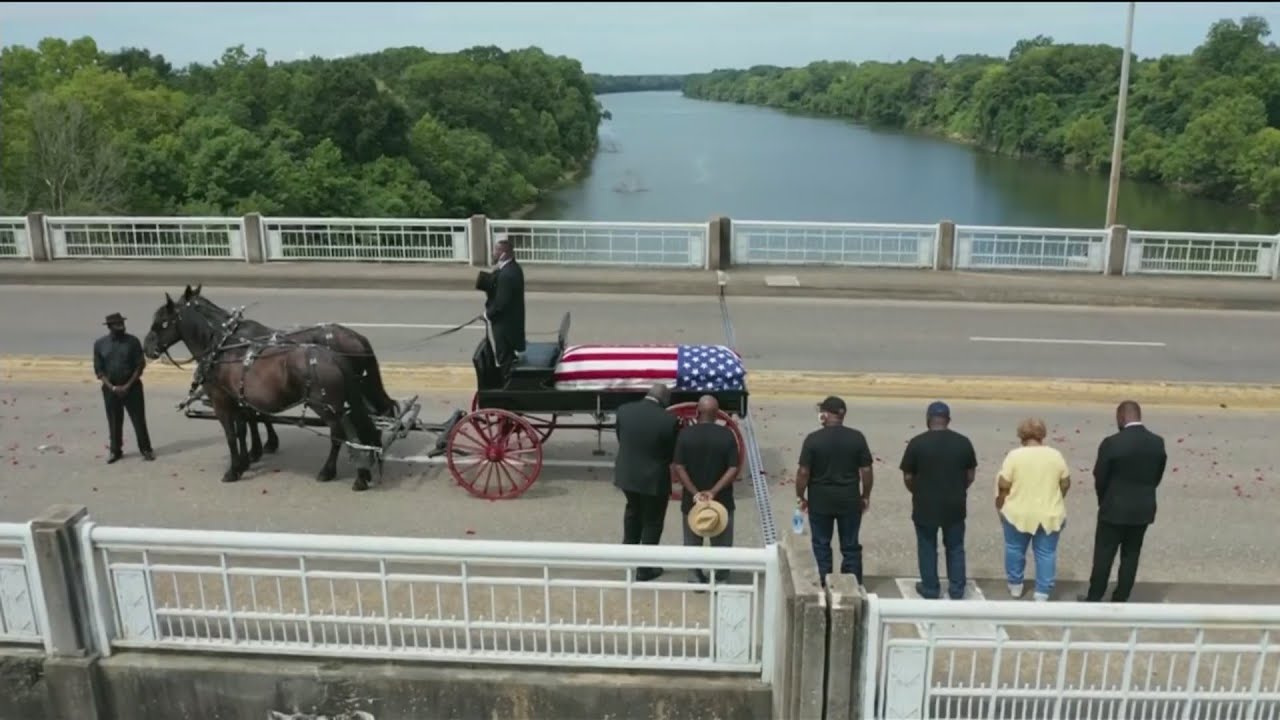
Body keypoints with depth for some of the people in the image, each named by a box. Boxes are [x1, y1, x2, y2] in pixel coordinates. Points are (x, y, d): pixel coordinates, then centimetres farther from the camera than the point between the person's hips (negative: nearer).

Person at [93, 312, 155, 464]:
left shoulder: (132, 341, -6)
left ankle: (145, 449, 13)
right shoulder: (99, 344, -2)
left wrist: (128, 385, -12)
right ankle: (115, 451, 24)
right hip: (110, 388, 1)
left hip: (132, 387, -1)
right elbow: (98, 369, 0)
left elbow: (140, 365, -6)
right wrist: (112, 387, -11)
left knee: (139, 419, 2)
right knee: (114, 422, 11)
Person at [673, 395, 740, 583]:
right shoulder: (727, 435, -11)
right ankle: (720, 580, 20)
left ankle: (696, 578, 24)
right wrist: (714, 491, -16)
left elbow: (679, 468, -13)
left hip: (692, 499, 1)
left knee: (693, 541, 17)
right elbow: (733, 469, -15)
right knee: (721, 543, 14)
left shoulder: (685, 434, -10)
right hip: (721, 499, 0)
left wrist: (694, 492, -13)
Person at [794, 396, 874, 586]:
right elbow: (866, 471, -2)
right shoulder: (857, 438, -5)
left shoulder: (813, 439, -11)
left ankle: (824, 586, 17)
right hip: (849, 500, 2)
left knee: (822, 544, 12)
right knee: (850, 546, 11)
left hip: (820, 500, -1)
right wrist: (866, 496, 10)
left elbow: (803, 472, -10)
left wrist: (800, 496, 3)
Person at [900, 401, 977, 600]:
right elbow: (970, 475, 4)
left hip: (926, 505, -2)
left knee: (927, 548, 11)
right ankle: (957, 590, 22)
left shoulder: (917, 443, -11)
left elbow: (907, 477, -6)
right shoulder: (963, 442, -4)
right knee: (955, 547, 16)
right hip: (955, 505, 2)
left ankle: (930, 589, 20)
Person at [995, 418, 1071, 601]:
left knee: (1015, 549, 17)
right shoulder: (1056, 455, -4)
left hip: (1018, 513, -1)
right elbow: (1065, 484, 3)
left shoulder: (1014, 455, -11)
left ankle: (1015, 586, 28)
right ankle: (1042, 594, 13)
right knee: (1046, 553, 10)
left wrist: (1000, 506, 5)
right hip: (1050, 515, 1)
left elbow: (1003, 485, -10)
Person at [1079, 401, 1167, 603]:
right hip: (1144, 510, 4)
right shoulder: (1158, 443, -3)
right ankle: (1120, 600, 21)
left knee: (1103, 556, 8)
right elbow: (1158, 477, 5)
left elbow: (1100, 478, -9)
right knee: (1131, 555, 14)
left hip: (1115, 509, -4)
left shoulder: (1111, 443, -18)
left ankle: (1094, 599, 16)